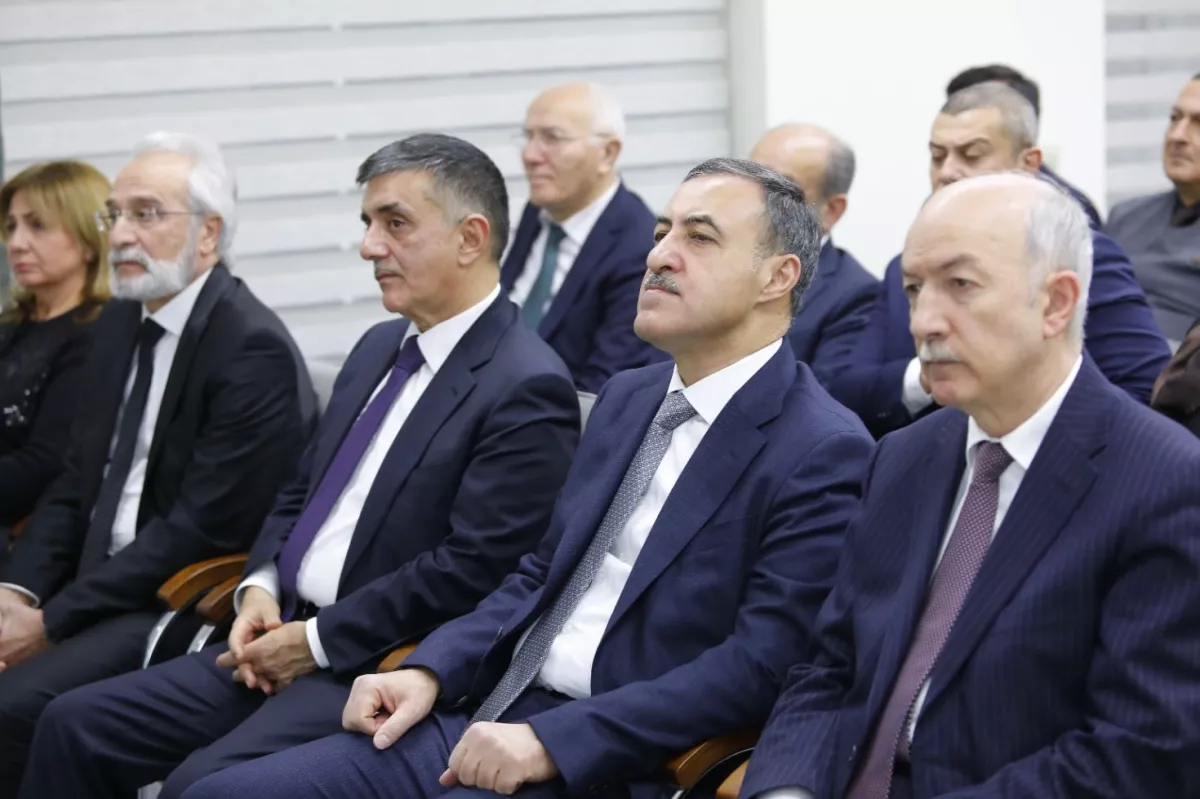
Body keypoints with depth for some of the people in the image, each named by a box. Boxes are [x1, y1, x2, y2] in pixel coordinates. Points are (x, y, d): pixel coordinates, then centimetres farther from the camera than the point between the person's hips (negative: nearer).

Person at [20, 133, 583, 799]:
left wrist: (316, 641, -15)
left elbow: (472, 569, -19)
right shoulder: (379, 348, 16)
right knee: (75, 725, -2)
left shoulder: (528, 388, -13)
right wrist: (260, 589, 2)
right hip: (288, 635, 9)